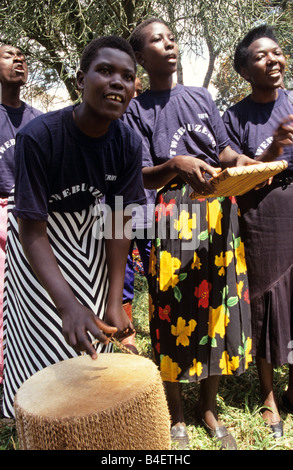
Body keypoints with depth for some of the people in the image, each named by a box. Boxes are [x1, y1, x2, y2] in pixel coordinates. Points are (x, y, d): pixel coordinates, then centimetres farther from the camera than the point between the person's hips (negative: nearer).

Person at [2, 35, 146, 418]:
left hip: (91, 234, 4)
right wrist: (67, 304, -40)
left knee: (95, 339, 10)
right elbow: (32, 232, -27)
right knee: (47, 345, -1)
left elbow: (119, 221, -13)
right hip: (41, 238, -3)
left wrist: (114, 301, -18)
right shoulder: (38, 137, -30)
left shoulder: (128, 143, -17)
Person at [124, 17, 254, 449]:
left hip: (218, 208, 4)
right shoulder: (137, 110, 3)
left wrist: (243, 162, -8)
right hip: (172, 216, -4)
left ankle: (209, 408, 27)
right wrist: (177, 166, -24)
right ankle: (177, 419, 21)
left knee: (219, 304, 7)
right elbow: (142, 177, -5)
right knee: (175, 311, 0)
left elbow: (223, 149, 14)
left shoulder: (202, 97, 16)